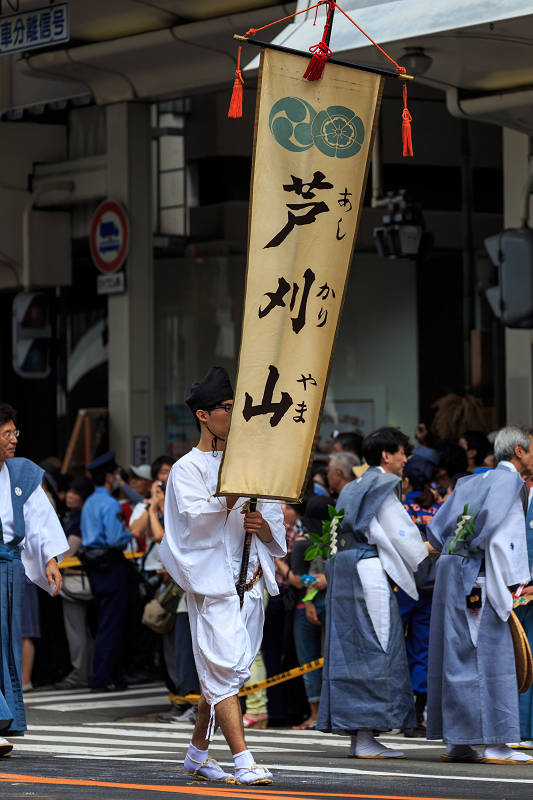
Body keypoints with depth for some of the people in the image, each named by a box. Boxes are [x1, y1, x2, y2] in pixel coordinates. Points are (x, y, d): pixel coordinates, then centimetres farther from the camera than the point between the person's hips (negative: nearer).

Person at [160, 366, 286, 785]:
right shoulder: (188, 468, -1)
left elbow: (275, 526, 17)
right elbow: (197, 519, -17)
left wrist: (263, 525, -5)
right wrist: (232, 492, -29)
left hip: (251, 579, 6)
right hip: (212, 578, -6)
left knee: (227, 670, 10)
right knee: (225, 668, -13)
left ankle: (198, 751, 22)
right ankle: (244, 761, -18)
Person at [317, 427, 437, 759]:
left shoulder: (353, 489, 19)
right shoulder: (382, 488, -8)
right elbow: (400, 535, -9)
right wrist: (426, 551, 9)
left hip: (345, 576, 9)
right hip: (370, 573, -9)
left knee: (351, 651, 8)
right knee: (375, 652, -7)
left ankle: (358, 737, 9)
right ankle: (366, 737, -9)